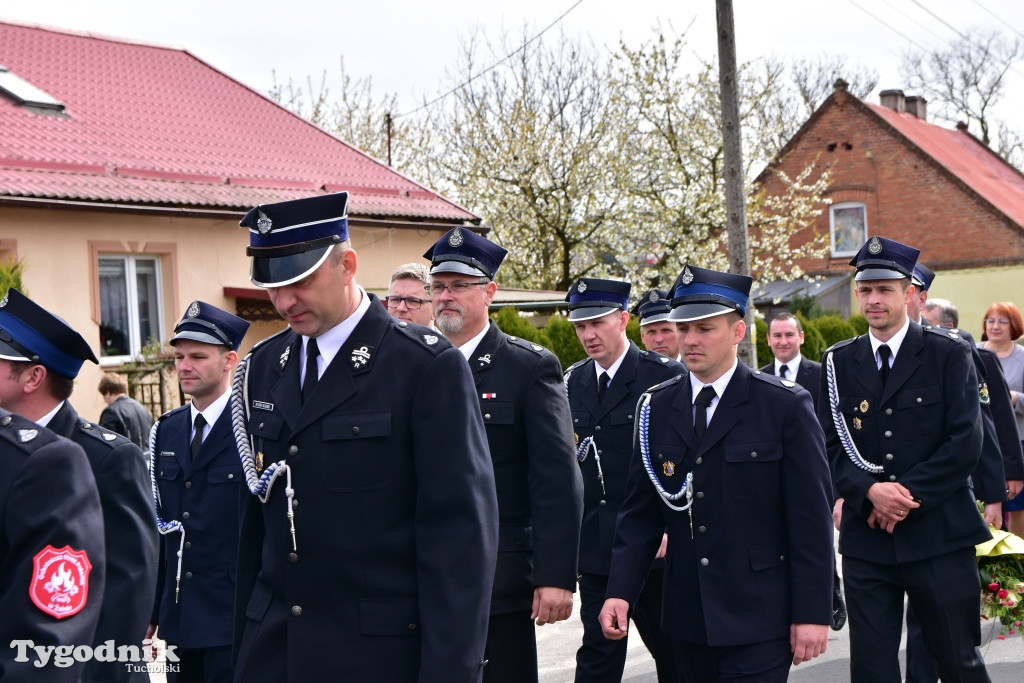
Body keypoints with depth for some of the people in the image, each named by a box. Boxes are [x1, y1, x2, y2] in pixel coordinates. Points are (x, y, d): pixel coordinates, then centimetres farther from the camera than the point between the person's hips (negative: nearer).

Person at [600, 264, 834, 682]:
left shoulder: (786, 405, -5)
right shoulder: (657, 408, 7)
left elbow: (811, 517, -6)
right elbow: (640, 512, 8)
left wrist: (812, 612, -9)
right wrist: (620, 591, -4)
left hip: (759, 619, -4)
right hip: (688, 617, 4)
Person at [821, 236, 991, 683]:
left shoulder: (948, 355, 0)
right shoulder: (839, 363, 9)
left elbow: (965, 442, -7)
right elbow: (830, 446, 5)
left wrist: (906, 494, -13)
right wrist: (870, 490, -13)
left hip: (939, 535, -2)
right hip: (866, 540, 3)